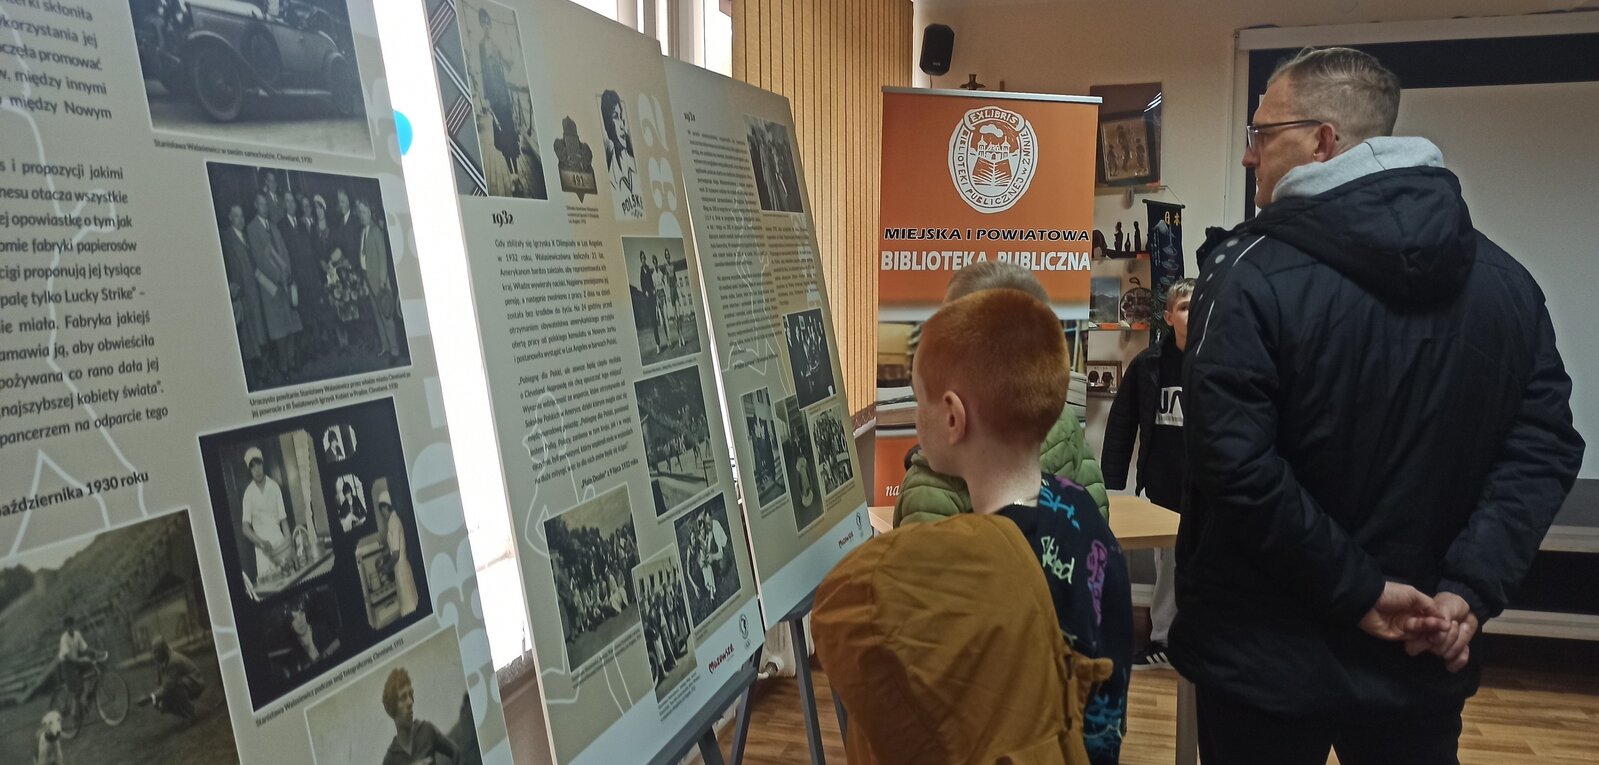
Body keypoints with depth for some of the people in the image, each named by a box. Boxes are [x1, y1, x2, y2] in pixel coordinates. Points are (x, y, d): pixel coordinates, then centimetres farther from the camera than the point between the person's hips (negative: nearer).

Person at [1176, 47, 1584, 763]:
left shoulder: (1253, 273, -16)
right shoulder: (1506, 280, 3)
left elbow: (1234, 464, -24)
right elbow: (1545, 443, -2)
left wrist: (1360, 589, -15)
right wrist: (1471, 587, -7)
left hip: (1267, 658, -4)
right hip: (1420, 658, 5)